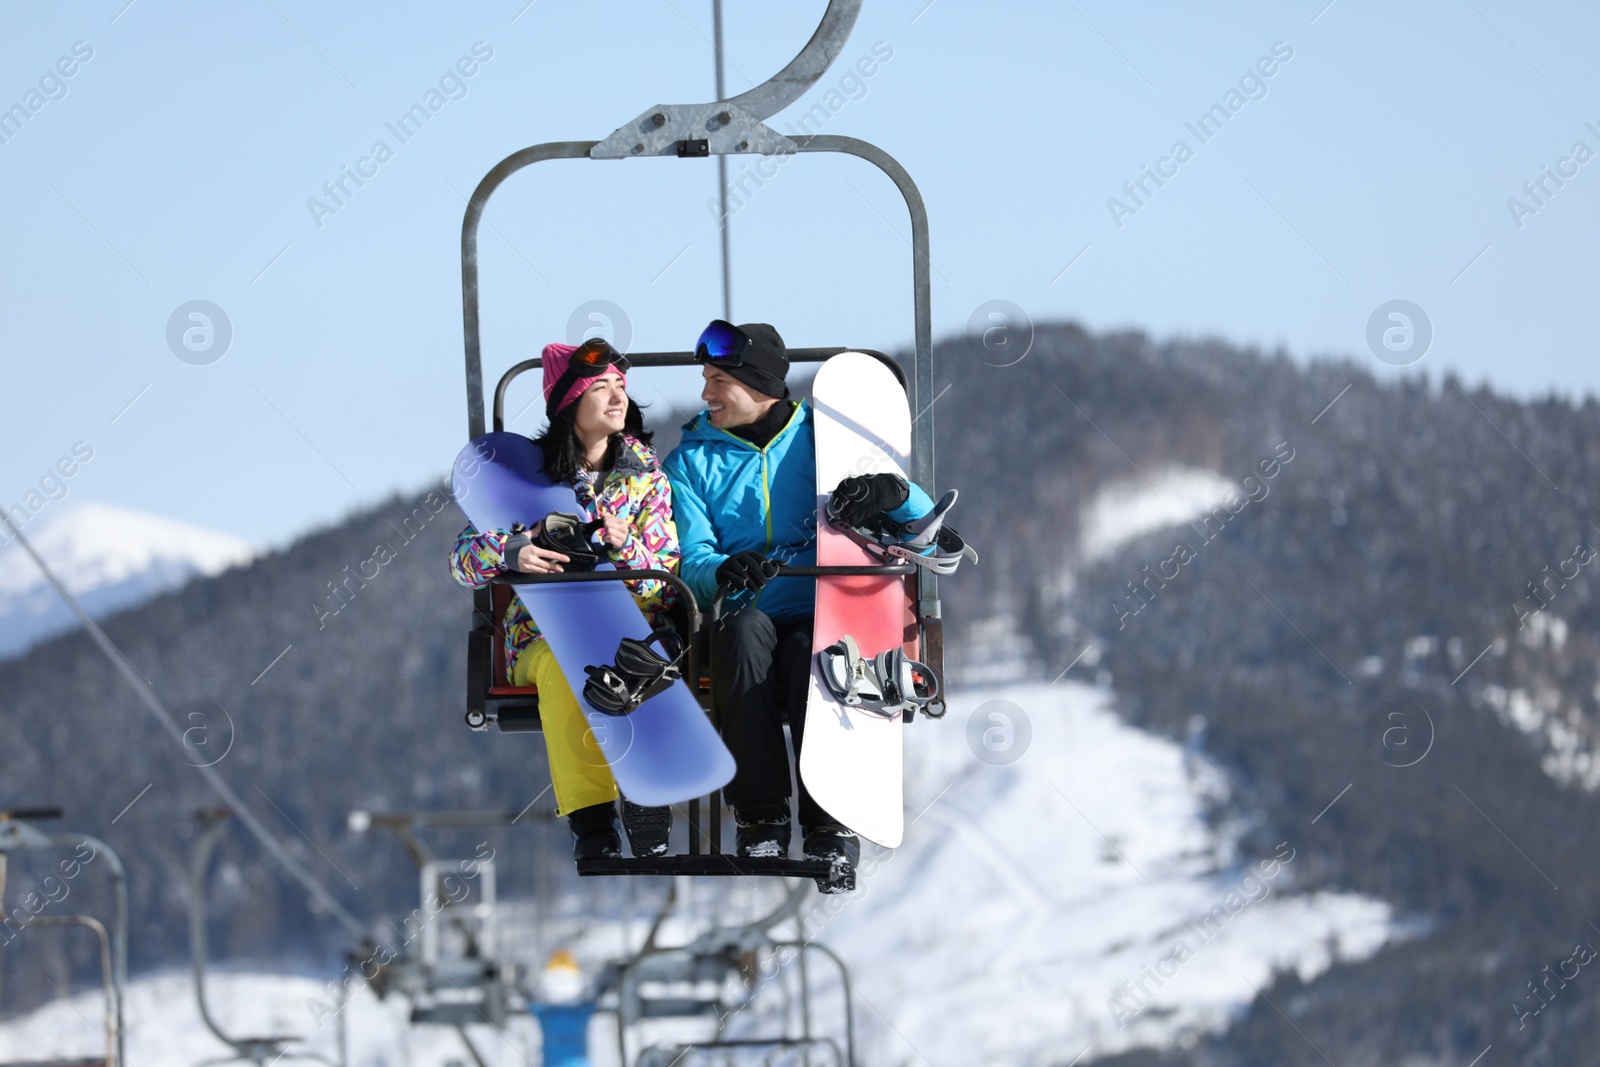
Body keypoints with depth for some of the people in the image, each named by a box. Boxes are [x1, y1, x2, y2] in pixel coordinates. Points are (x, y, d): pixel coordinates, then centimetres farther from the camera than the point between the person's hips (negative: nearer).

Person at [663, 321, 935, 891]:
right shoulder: (692, 459, 13)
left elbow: (924, 520, 4)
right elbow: (692, 561, -2)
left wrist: (893, 492, -20)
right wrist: (723, 571, -27)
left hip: (821, 615, -1)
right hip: (744, 619, 1)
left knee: (809, 653, -36)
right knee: (746, 628, -35)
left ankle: (830, 827, -33)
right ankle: (761, 820, -34)